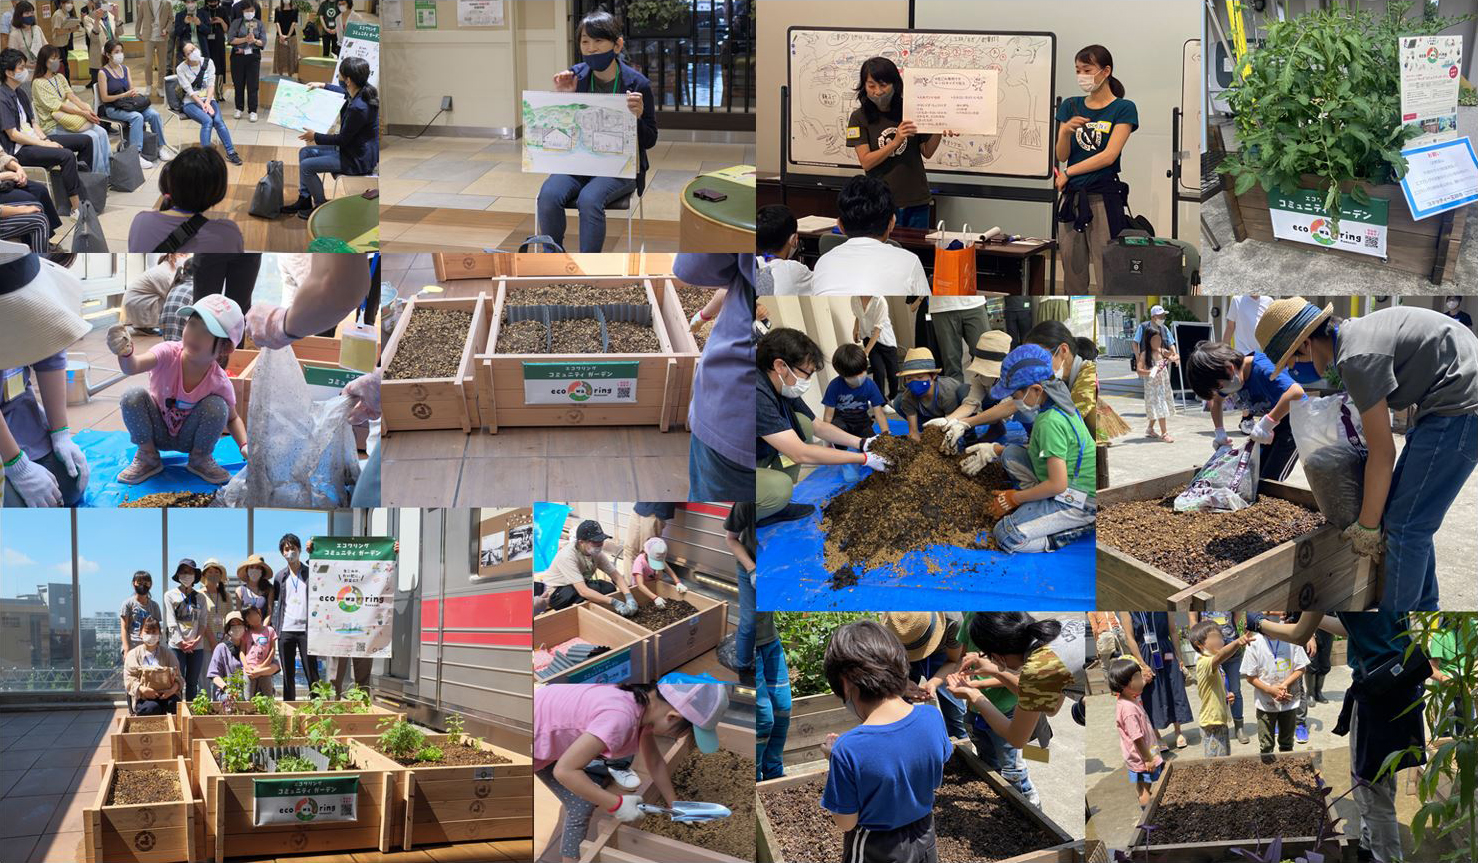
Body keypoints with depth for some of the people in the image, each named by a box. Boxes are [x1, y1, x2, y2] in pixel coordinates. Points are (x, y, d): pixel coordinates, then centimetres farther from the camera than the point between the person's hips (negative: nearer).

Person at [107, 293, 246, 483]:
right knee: (133, 397, -29)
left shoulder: (220, 382, -24)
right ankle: (147, 456, -4)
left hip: (189, 438, 0)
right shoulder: (169, 353, -29)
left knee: (217, 406, -29)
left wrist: (244, 445, -25)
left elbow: (232, 418, -5)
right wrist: (125, 354, -71)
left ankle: (200, 458, 0)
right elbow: (133, 367, -47)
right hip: (157, 431, 0)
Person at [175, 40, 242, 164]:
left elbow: (211, 84, -3)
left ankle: (230, 153, -20)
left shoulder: (207, 62, 2)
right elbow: (189, 91, -12)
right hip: (191, 102, -3)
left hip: (207, 99, 3)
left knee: (218, 120, -26)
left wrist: (207, 103, -17)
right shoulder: (181, 69, -7)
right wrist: (203, 105, -20)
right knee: (207, 121, -31)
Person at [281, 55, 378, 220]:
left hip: (358, 160, -10)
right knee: (305, 152, 14)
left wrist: (316, 136, -7)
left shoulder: (358, 108, -33)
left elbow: (343, 139, -21)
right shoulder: (363, 91, -5)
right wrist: (323, 86, 29)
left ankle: (322, 206, 8)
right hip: (352, 149, 10)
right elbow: (346, 92, 23)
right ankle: (304, 199, 23)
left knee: (306, 166, -9)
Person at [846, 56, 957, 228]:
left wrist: (939, 133, -12)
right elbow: (866, 162, -11)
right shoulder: (859, 118, -3)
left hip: (916, 201, 2)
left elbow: (927, 153, 7)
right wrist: (896, 142, -23)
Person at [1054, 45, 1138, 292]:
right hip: (1071, 196, 5)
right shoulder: (1070, 106, 10)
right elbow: (1061, 156, 5)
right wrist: (1066, 131, -15)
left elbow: (1109, 156, -12)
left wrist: (1067, 173, -7)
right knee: (1072, 270, 7)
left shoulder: (1123, 109, -3)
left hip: (1104, 197, -5)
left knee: (1107, 273, -7)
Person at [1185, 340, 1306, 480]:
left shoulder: (1261, 369, -33)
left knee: (1269, 480, -14)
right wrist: (1219, 432, 1)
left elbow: (1296, 392, -48)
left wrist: (1266, 424, -43)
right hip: (1271, 423, 8)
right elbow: (1216, 400, 15)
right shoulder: (1228, 378, -7)